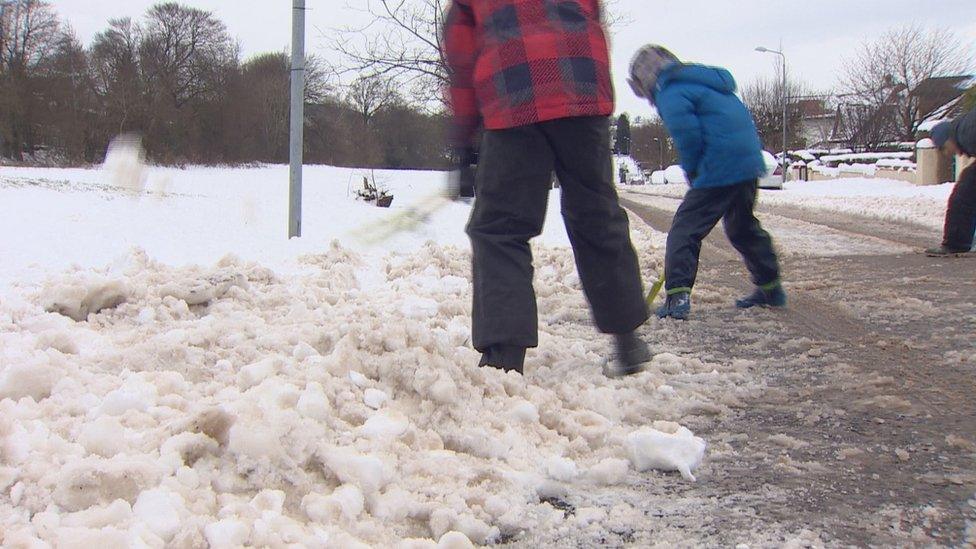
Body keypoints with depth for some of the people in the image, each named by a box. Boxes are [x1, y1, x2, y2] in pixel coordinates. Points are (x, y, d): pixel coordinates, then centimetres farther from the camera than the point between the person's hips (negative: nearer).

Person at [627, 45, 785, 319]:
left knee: (684, 230, -5)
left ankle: (678, 296, -14)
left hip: (720, 170, -9)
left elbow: (688, 137, -20)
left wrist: (692, 172, 0)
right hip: (750, 163, 9)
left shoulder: (671, 93, -8)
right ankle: (771, 289, 36)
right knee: (744, 227, 25)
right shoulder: (702, 79, 21)